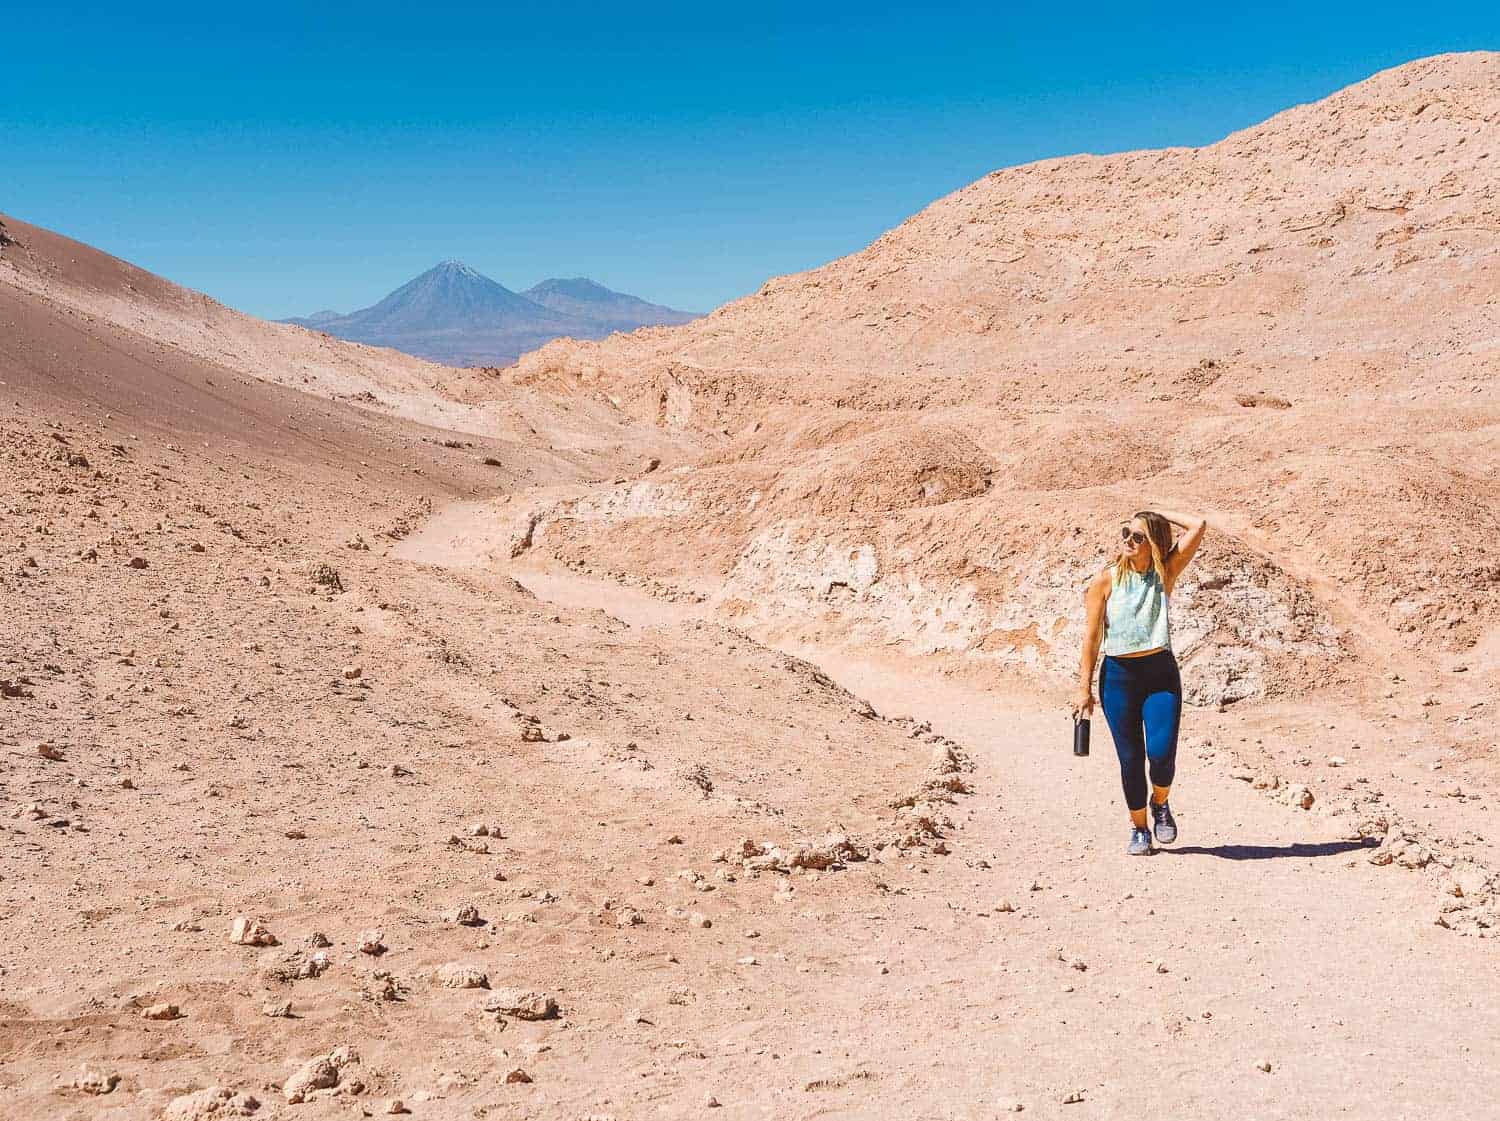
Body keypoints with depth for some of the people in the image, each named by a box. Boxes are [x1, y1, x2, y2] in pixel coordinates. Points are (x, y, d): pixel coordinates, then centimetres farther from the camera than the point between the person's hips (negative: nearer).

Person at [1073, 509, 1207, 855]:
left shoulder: (1165, 573, -1)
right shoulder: (1106, 579, -4)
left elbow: (1198, 527, -10)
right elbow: (1092, 635, -1)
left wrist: (1159, 514, 1)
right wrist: (1085, 689, -2)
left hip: (1160, 672, 0)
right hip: (1118, 674, 0)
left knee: (1161, 752, -13)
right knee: (1130, 758, 3)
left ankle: (1160, 804, 19)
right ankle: (1138, 829, 23)